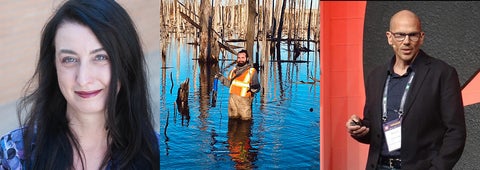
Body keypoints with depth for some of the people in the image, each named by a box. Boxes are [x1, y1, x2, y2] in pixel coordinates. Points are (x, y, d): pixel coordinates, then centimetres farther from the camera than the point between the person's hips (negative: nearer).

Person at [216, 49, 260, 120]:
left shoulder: (252, 71, -6)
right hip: (232, 99, 5)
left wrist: (253, 88, -30)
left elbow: (257, 87, -8)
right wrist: (221, 77, 11)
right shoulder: (234, 70, 11)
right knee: (233, 119, 15)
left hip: (244, 101, -5)